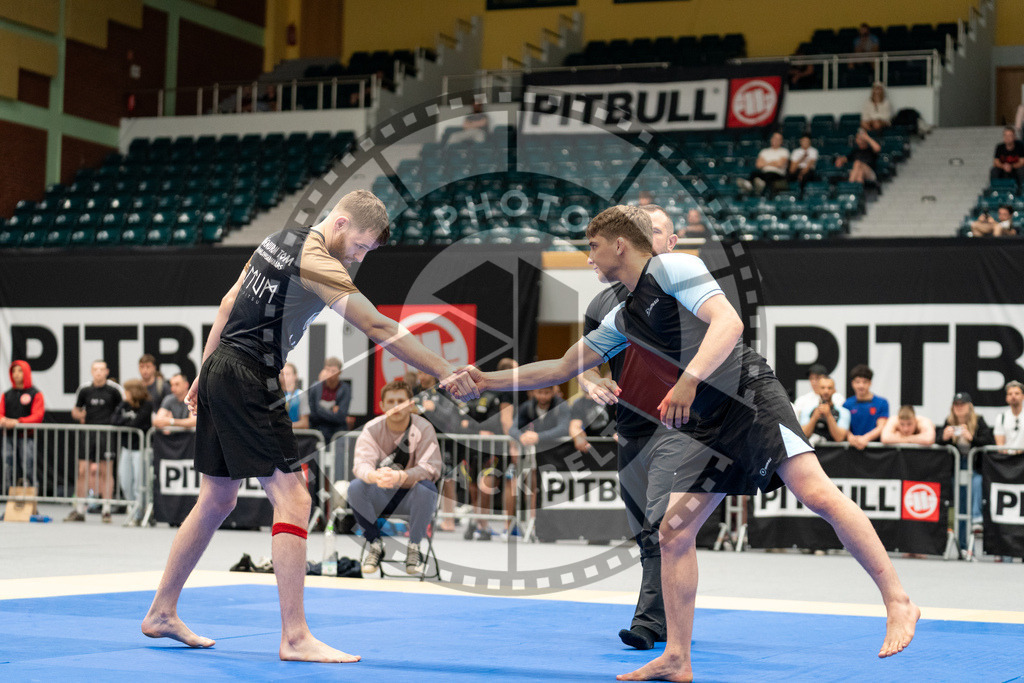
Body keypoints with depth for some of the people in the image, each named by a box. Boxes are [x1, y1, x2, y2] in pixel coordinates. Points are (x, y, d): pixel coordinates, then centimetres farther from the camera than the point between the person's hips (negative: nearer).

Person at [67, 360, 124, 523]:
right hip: (88, 434, 3)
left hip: (107, 434, -3)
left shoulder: (114, 389, -2)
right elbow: (75, 411, 17)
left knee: (105, 472, -3)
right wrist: (79, 414, -3)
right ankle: (79, 511, 10)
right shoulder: (84, 390, 7)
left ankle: (106, 510, 5)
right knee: (82, 471, 2)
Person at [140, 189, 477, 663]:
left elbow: (230, 302, 21)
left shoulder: (281, 240, 15)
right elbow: (378, 328, -20)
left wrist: (207, 372, 27)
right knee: (292, 498, -12)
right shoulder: (317, 263, -15)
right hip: (248, 380, -10)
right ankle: (295, 637, -14)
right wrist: (446, 374, -20)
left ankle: (161, 613, 28)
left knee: (217, 500, 19)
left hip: (219, 371, 10)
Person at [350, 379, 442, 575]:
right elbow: (361, 463, -19)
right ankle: (374, 545, -9)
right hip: (381, 497, 2)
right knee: (355, 487, -27)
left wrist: (401, 477, -43)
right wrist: (375, 476, -45)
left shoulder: (423, 428, -11)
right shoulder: (372, 429, -6)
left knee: (425, 488, -34)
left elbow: (430, 467, -23)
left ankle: (414, 547, -15)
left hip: (411, 497, -2)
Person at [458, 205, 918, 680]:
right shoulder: (623, 319, 20)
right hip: (705, 427, 8)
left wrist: (689, 378, -30)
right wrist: (491, 381, 26)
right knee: (674, 534, 2)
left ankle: (897, 602, -14)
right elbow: (563, 368, 28)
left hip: (750, 396, -8)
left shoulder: (672, 268, -4)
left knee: (816, 494, -20)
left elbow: (729, 323, -17)